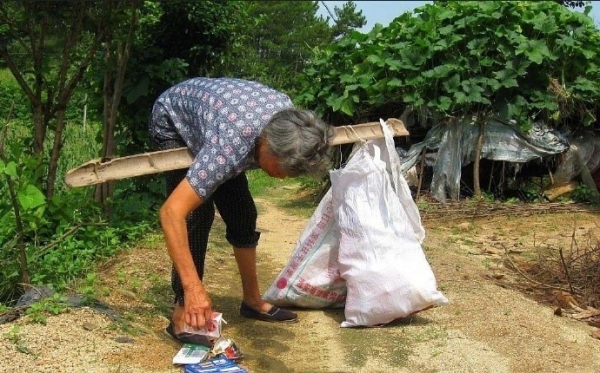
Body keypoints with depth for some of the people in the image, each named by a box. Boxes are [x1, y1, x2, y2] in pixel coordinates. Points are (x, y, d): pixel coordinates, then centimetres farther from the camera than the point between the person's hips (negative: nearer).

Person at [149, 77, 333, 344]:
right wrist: (193, 287, -46)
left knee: (242, 213, 4)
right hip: (172, 119, -6)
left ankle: (252, 300, 18)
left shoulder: (288, 116, -25)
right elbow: (171, 212, -45)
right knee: (198, 215, -20)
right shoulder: (230, 146, -45)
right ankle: (182, 314, -10)